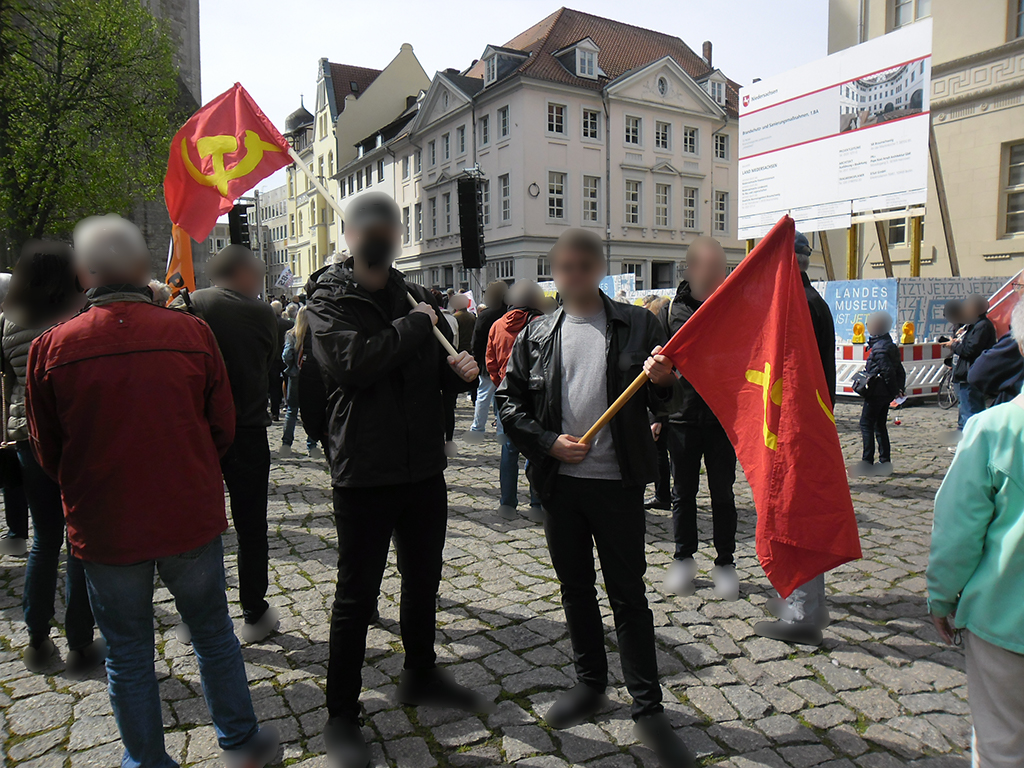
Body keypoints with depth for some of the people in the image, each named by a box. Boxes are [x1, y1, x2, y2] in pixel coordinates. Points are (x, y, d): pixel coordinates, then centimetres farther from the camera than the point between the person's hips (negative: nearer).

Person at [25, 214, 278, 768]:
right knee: (212, 634, 19)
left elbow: (47, 451, 0)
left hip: (104, 528, 0)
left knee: (127, 654, 18)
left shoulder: (52, 347, -11)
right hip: (191, 516, 1)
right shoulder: (192, 333, -11)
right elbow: (222, 427, -3)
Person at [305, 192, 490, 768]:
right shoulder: (331, 298, -7)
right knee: (356, 597, 6)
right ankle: (342, 716, 24)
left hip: (425, 468, 6)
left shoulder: (417, 298, 10)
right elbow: (351, 363, -26)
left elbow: (440, 369, 18)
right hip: (364, 473, -6)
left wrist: (460, 369, -4)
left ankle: (421, 676, 43)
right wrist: (414, 326, -16)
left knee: (424, 581, 21)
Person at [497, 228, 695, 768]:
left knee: (628, 594, 3)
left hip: (618, 482, -3)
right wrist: (547, 442, -10)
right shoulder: (535, 336, 6)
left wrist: (662, 382, -23)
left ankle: (648, 708, 17)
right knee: (575, 589, 16)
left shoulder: (637, 325, 1)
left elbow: (662, 401, 0)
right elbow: (508, 401, 5)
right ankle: (590, 683, 35)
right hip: (560, 481, 3)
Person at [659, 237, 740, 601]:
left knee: (722, 493, 9)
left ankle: (725, 562, 23)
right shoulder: (672, 310, 0)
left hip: (723, 417, 0)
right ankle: (683, 558, 27)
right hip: (682, 417, 0)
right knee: (683, 492, 11)